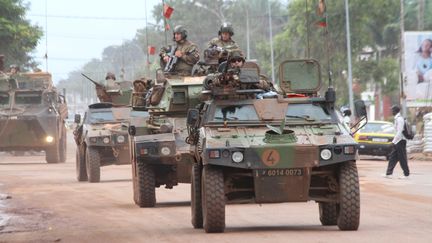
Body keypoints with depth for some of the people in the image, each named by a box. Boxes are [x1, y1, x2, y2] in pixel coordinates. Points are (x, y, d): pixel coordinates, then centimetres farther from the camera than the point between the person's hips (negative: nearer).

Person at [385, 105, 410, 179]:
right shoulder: (397, 118, 15)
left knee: (402, 159, -3)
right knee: (392, 157, 7)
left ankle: (406, 174, 4)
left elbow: (399, 132, -21)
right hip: (397, 141, 10)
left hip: (400, 141, -10)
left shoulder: (399, 119, -16)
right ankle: (389, 173, 6)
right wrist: (394, 141, 19)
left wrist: (394, 141, -20)